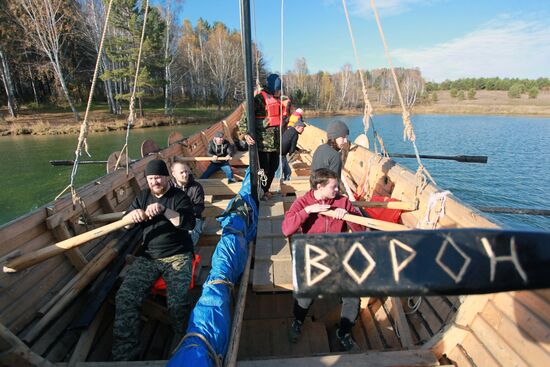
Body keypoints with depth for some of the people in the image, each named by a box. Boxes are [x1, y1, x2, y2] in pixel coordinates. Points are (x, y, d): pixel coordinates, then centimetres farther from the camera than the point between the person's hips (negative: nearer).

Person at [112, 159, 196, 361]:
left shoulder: (179, 197, -1)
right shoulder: (143, 196, 13)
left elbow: (190, 223, -16)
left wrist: (164, 210, -30)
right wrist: (133, 214, -14)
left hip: (177, 256, -4)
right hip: (148, 256, 4)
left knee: (178, 302, -26)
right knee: (125, 297, -19)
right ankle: (124, 353, -8)